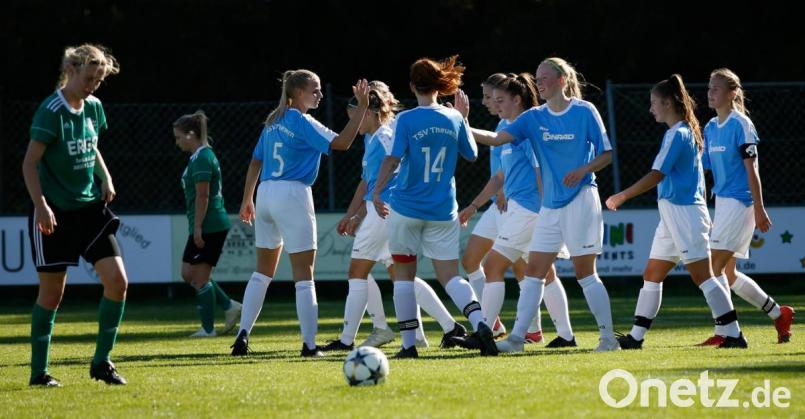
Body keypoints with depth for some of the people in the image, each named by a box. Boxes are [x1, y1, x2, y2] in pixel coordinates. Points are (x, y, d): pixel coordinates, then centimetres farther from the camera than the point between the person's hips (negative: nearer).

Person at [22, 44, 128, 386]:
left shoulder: (94, 108, 6)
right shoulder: (51, 111, -15)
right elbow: (30, 162, -15)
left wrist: (105, 179, 6)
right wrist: (40, 205, -24)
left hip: (90, 207, 6)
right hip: (55, 214, -6)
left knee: (117, 281, -5)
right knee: (51, 293, 0)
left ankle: (101, 362, 7)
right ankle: (39, 371, 12)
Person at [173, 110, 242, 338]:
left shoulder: (202, 158, -15)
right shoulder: (200, 156, 16)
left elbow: (202, 196, -20)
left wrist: (198, 228, -21)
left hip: (209, 226, -10)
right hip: (207, 227, 10)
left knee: (200, 277, -3)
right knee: (188, 273, 12)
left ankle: (208, 328, 3)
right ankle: (229, 306, 14)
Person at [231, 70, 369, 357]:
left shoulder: (273, 122, 13)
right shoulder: (302, 123, -9)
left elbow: (256, 162, 16)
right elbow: (342, 142, -18)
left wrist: (247, 200, 23)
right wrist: (362, 107, -18)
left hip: (265, 194, 7)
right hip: (292, 195, -7)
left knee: (263, 272, 15)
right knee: (304, 276, -3)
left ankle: (243, 335, 8)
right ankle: (309, 344, -6)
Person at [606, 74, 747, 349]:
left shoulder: (677, 134, -14)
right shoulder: (687, 131, 15)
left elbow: (656, 175, -20)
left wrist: (621, 197, -15)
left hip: (684, 212, -10)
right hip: (673, 214, 10)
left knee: (702, 276, -9)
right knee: (652, 275, 11)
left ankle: (734, 335, -9)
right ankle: (636, 337, 15)